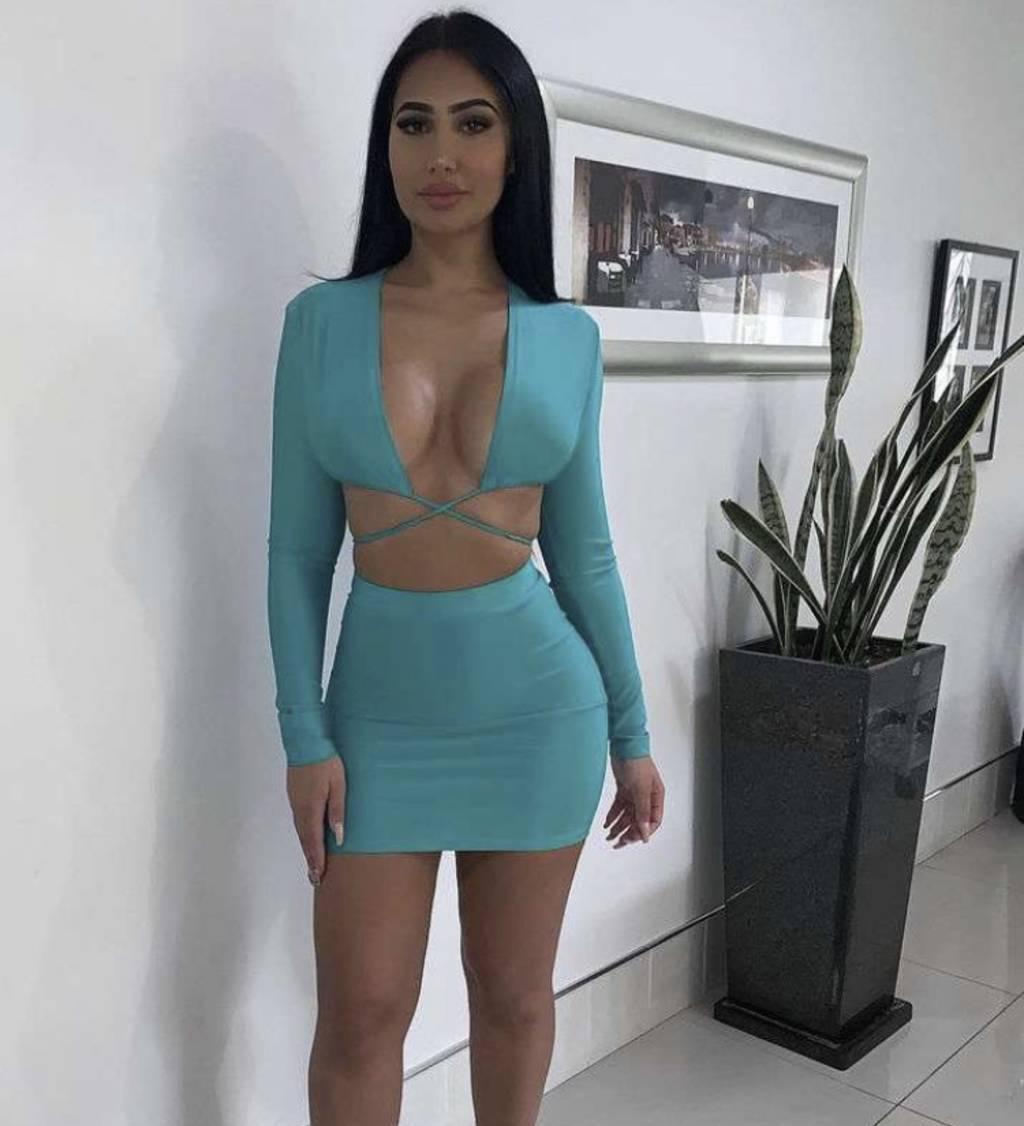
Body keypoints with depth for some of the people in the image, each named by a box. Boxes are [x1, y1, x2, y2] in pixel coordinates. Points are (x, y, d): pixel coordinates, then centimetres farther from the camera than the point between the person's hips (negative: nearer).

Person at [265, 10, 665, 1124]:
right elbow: (298, 550, -1)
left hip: (536, 698, 1)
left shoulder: (567, 335, 0)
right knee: (362, 1013, 8)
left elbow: (583, 550, 5)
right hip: (383, 701, 0)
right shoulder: (323, 319, -2)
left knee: (515, 998, 15)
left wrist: (631, 732, 7)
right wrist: (305, 737, -5)